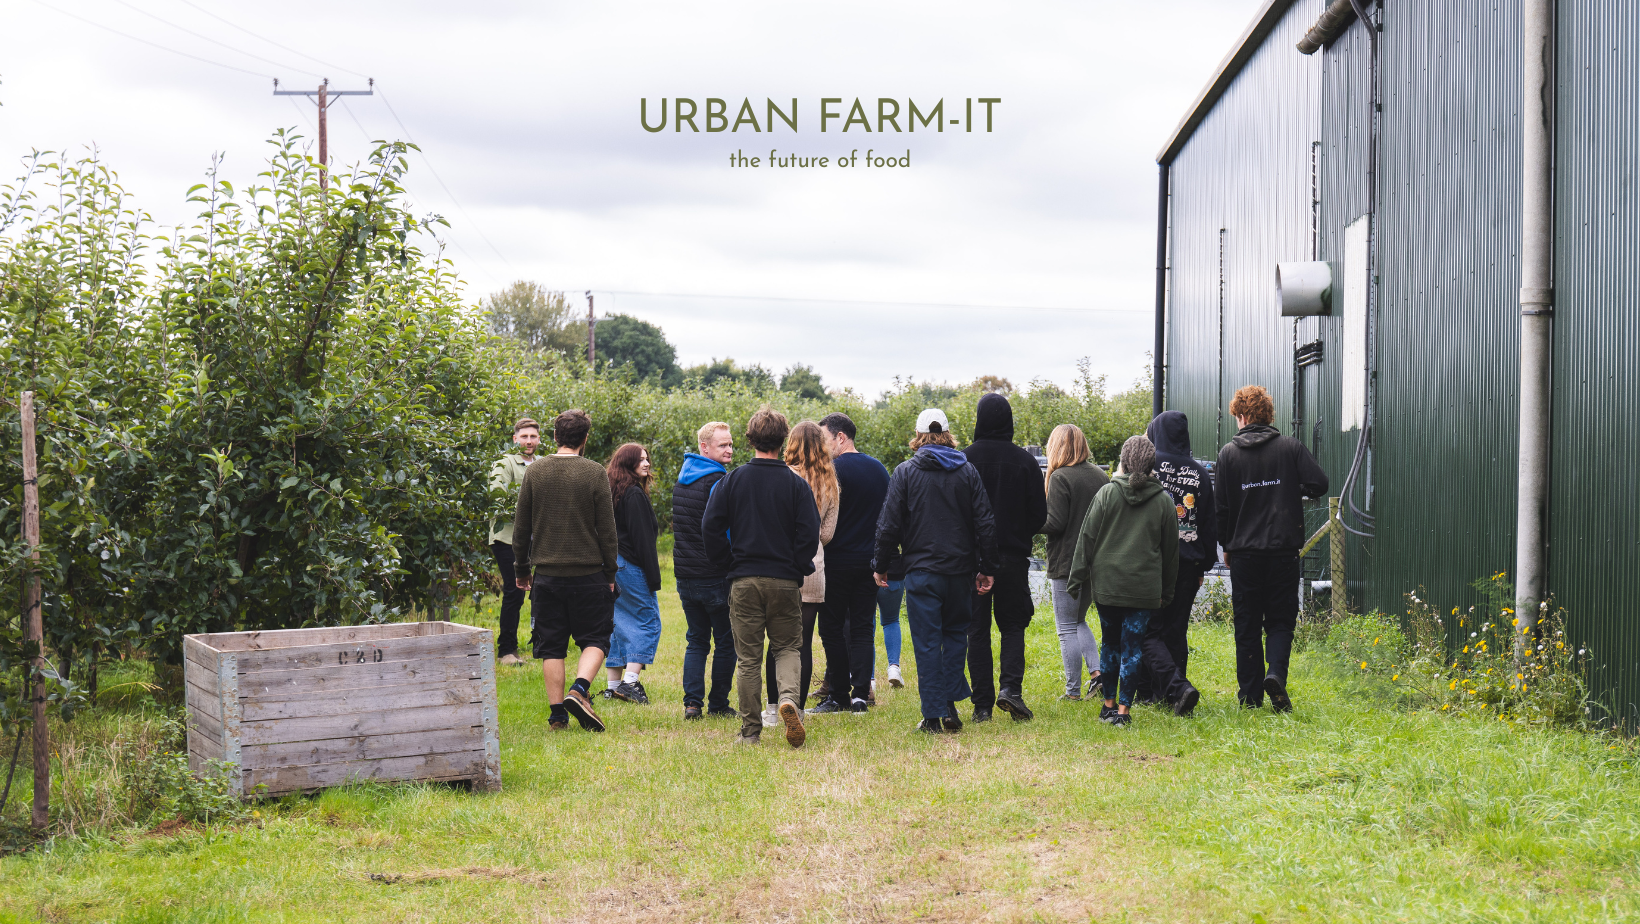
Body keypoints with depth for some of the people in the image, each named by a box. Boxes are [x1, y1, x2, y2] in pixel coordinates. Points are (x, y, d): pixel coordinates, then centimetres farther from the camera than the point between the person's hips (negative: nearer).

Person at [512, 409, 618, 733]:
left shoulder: (535, 471, 2)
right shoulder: (595, 474, -5)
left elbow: (521, 527, 6)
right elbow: (607, 530, -3)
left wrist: (522, 569, 16)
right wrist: (610, 573, 6)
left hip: (546, 574, 2)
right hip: (588, 573, -2)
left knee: (551, 646, 8)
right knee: (595, 639, 8)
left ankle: (557, 713, 5)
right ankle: (579, 689, -15)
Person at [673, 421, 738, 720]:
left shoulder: (682, 480, 13)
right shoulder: (718, 482, -13)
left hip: (685, 574, 7)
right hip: (716, 576, -7)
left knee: (696, 640, 12)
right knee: (726, 642, 5)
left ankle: (692, 702, 1)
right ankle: (718, 704, 8)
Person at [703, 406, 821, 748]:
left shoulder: (732, 481, 0)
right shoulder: (796, 484, -3)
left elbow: (711, 527, -2)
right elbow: (809, 534, -7)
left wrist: (728, 565, 7)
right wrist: (799, 570, 6)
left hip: (744, 581, 1)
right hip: (785, 581, -1)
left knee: (748, 658, 6)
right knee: (788, 647, 12)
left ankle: (750, 731, 8)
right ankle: (789, 696, -17)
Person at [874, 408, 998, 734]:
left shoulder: (904, 472, -2)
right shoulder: (968, 472, 3)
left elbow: (889, 526, -4)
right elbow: (985, 524, 2)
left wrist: (881, 566, 6)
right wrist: (987, 569, 8)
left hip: (921, 571, -2)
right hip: (960, 570, 2)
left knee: (927, 642, 2)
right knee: (956, 634, 17)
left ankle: (933, 716, 0)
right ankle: (950, 707, 10)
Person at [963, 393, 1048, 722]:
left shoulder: (964, 460, -6)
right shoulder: (1025, 461, -2)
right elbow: (1040, 515, 1)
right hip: (1013, 558, 1)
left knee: (977, 630, 5)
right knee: (1013, 625, 12)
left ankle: (982, 704, 3)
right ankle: (1010, 687, -9)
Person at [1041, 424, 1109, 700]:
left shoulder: (1061, 477, -13)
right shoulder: (1100, 475, 6)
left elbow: (1055, 523, -17)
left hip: (1068, 563, -7)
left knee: (1067, 628, 2)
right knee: (1079, 620, 22)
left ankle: (1073, 690, 4)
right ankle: (1096, 671, 6)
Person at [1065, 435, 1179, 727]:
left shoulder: (1107, 493, -3)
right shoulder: (1163, 500, 1)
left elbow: (1087, 539, -2)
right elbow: (1170, 549, 9)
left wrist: (1076, 579, 4)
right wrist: (1166, 591, 18)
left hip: (1107, 583, 0)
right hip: (1145, 588, 0)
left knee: (1110, 643, 13)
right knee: (1132, 646, 1)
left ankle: (1109, 704, 19)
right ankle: (1123, 709, -3)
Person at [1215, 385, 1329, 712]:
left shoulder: (1229, 453, -1)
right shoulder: (1291, 447, -1)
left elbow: (1220, 505, -1)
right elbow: (1318, 483, -8)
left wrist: (1226, 545, 11)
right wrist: (1293, 491, 13)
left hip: (1244, 551, 0)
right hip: (1284, 548, 0)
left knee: (1247, 623, 8)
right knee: (1281, 619, 9)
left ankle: (1250, 694, 8)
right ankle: (1276, 672, -16)